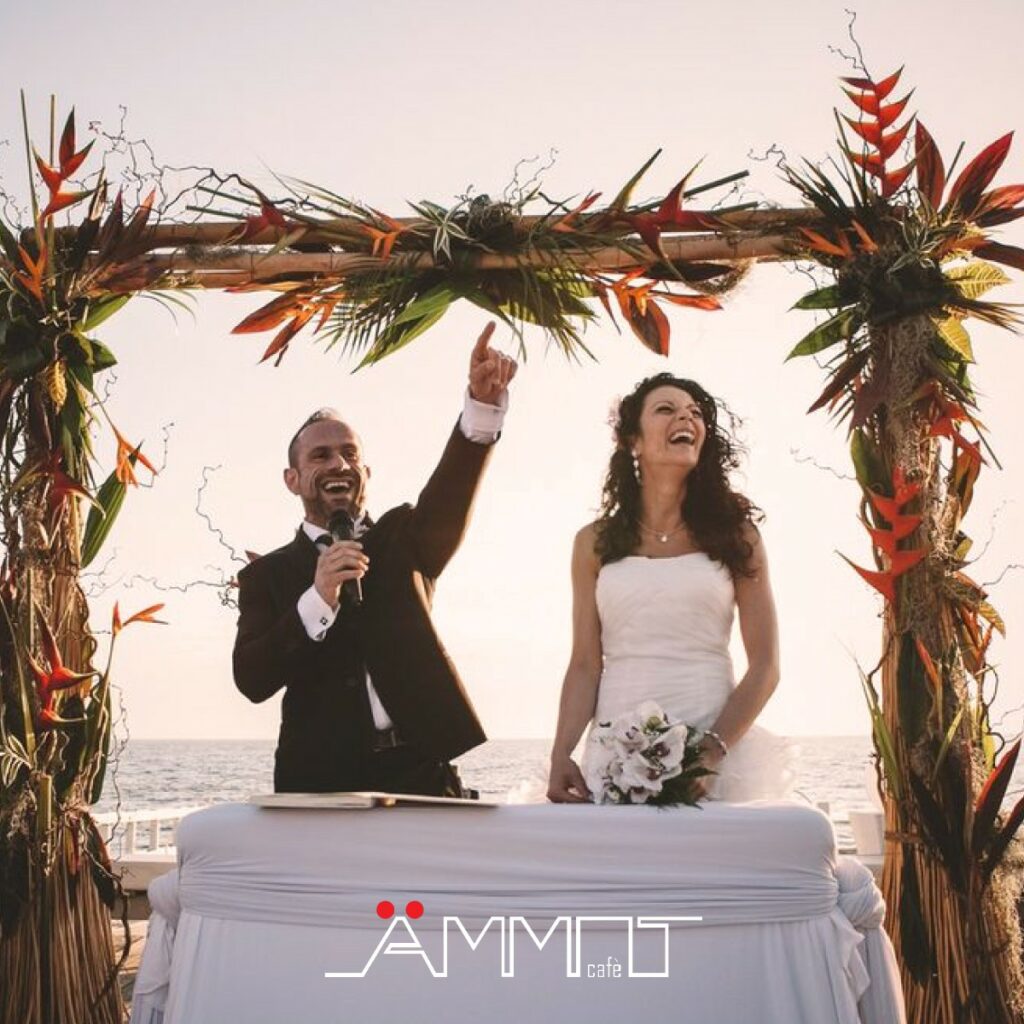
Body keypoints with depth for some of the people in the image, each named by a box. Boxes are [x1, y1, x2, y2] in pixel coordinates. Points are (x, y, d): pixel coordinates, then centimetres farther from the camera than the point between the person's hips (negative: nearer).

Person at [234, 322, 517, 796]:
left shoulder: (402, 540, 12)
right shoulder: (267, 576, 9)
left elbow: (450, 493, -9)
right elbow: (252, 680, -4)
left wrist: (483, 400, -26)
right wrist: (317, 599, -18)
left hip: (418, 772, 1)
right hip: (319, 783, 0)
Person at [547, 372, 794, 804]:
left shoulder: (736, 535, 5)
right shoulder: (595, 543, 8)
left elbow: (765, 666, 0)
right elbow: (584, 665, 5)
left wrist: (713, 749, -13)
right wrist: (561, 754, -9)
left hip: (717, 754, 0)